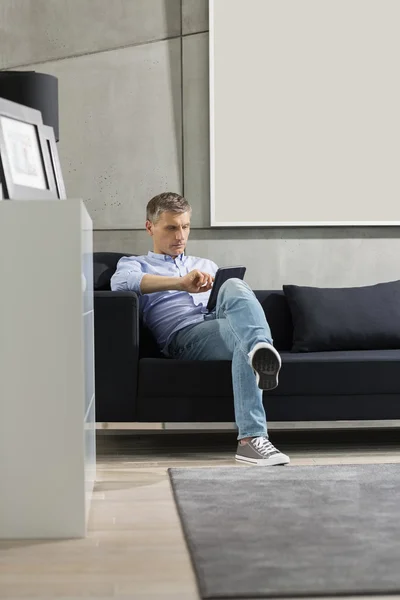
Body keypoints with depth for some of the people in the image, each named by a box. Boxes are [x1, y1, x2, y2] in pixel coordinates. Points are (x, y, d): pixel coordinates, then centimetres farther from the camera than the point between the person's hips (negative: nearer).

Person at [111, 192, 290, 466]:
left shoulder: (207, 266, 37)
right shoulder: (134, 264, 21)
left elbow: (233, 299, 30)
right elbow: (121, 282, -5)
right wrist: (181, 283, -19)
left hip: (221, 325, 4)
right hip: (184, 336, -4)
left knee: (234, 288, -33)